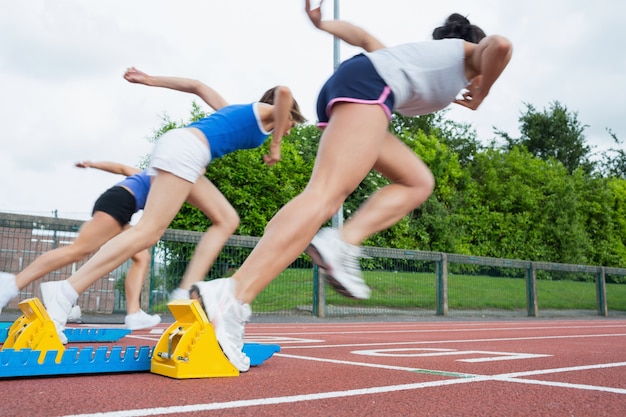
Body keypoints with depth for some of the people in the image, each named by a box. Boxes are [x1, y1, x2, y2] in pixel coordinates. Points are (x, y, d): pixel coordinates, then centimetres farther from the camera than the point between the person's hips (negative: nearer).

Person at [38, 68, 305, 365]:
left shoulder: (238, 111, 34)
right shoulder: (267, 112, 15)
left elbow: (197, 86, 35)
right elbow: (283, 92, -8)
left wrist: (150, 80, 33)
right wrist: (276, 144, -1)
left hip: (176, 144, 9)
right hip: (185, 149, -9)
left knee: (227, 219, 9)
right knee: (148, 231, -16)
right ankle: (65, 293, -21)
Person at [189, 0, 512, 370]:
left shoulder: (426, 52, 41)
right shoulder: (472, 52, 24)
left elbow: (365, 38, 32)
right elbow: (501, 45, 1)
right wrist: (479, 96, 15)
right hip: (368, 84, -8)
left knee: (419, 182, 15)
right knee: (325, 195, -24)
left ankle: (341, 244, -7)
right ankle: (231, 296, -39)